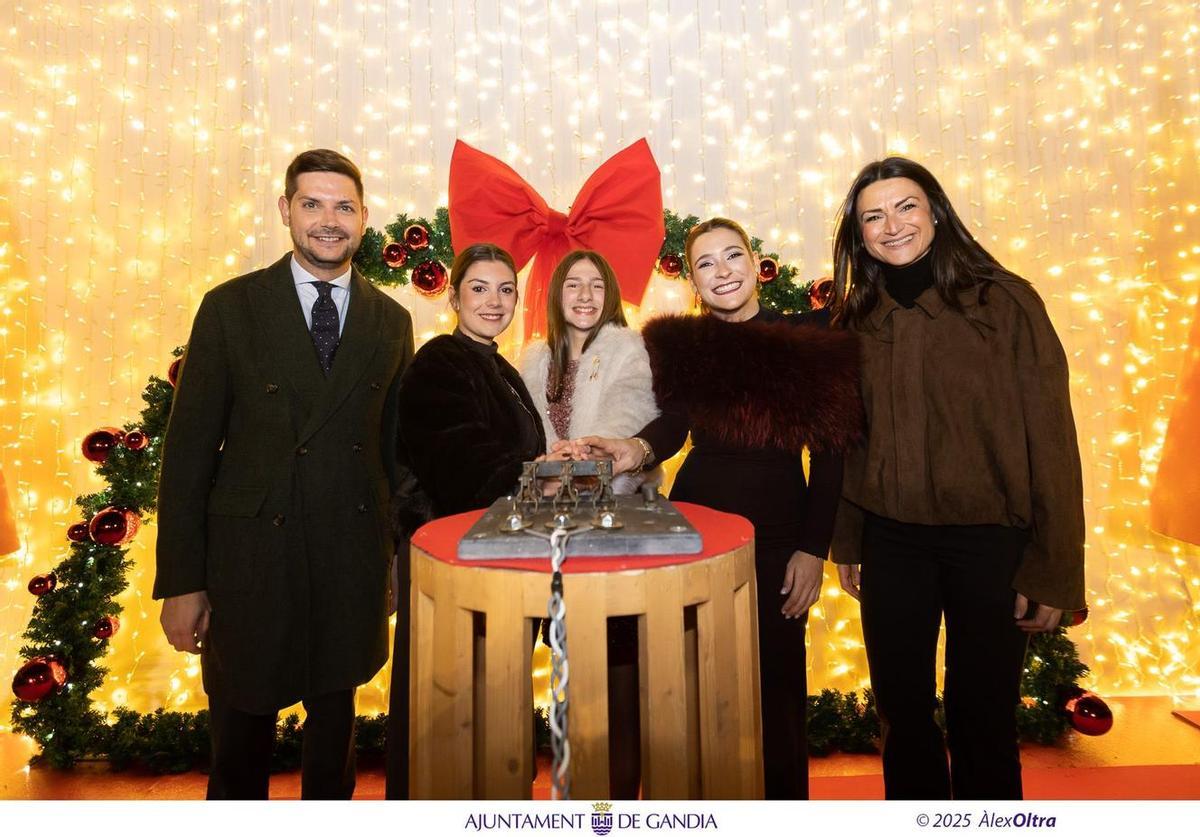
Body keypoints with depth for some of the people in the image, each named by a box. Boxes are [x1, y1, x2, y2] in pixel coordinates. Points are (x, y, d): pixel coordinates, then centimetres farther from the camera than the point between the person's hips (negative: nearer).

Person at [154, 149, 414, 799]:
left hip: (354, 557, 2)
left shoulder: (391, 321, 5)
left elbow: (396, 444, 7)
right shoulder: (231, 307, -3)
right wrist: (180, 581, -5)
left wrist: (399, 552, 6)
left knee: (335, 717, 20)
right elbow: (189, 447, -4)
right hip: (251, 556, -2)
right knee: (242, 728, 15)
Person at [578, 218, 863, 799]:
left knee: (776, 686, 7)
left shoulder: (808, 338, 1)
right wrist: (637, 450, -33)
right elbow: (672, 423, -11)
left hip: (777, 533, -1)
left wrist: (814, 549, -4)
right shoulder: (682, 343, 5)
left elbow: (828, 453, 0)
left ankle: (782, 796, 31)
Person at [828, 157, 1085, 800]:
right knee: (901, 710, 16)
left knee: (983, 717, 12)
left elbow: (1051, 439, -7)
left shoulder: (1006, 302, -7)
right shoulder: (855, 320, 3)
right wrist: (845, 542, 8)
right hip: (889, 540, 3)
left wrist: (1053, 572, -8)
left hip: (990, 541, -3)